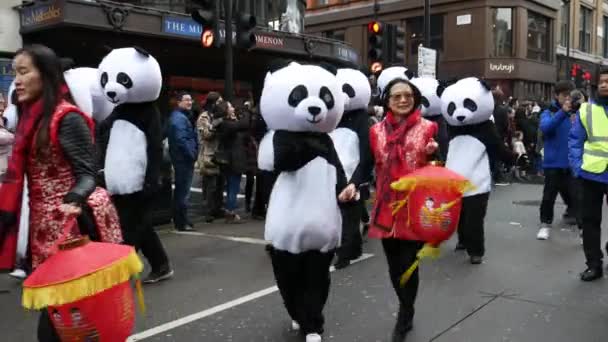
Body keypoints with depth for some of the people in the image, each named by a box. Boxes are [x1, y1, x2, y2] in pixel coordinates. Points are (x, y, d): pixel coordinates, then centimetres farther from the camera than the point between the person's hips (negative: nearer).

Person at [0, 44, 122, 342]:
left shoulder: (67, 118, -12)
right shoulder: (29, 118, 12)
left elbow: (88, 173, -15)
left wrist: (74, 199, -35)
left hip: (69, 225, -7)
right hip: (44, 226, 8)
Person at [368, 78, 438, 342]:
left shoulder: (428, 128, 0)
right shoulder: (377, 131, 6)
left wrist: (433, 154, -17)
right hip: (387, 207, 3)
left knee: (408, 263, -1)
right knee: (394, 264, 13)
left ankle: (404, 316, 21)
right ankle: (407, 312, 36)